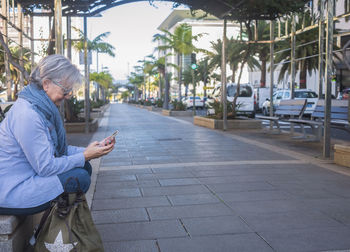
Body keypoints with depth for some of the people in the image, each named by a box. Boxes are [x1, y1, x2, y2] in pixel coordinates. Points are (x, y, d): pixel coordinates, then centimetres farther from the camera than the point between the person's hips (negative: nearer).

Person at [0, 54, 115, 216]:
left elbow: (57, 149, 10)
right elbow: (45, 167, -24)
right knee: (80, 178, -18)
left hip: (30, 175, 10)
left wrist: (86, 151, -4)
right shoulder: (27, 115, -26)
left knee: (85, 167, 5)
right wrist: (84, 156, -16)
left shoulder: (44, 108, 6)